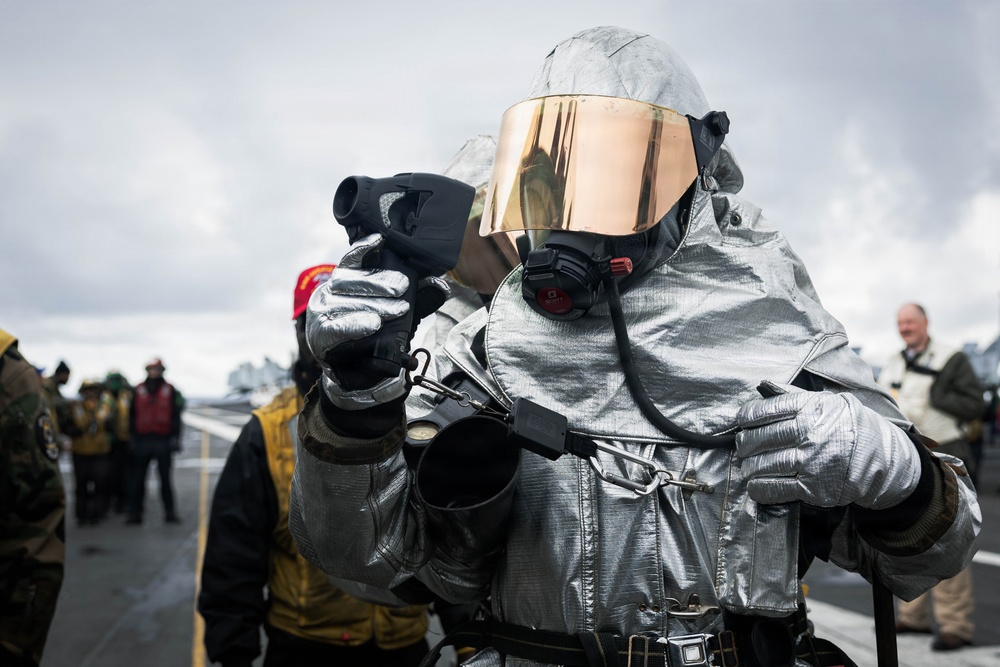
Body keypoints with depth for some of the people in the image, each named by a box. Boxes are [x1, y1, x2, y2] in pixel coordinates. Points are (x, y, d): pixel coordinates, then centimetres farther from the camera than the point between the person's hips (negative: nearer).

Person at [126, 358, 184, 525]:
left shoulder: (170, 390, 2)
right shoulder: (139, 390, 7)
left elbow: (176, 416, 1)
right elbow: (132, 416, 9)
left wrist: (174, 438, -4)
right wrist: (133, 437, 3)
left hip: (163, 440, -2)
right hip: (142, 440, 2)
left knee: (165, 477, 4)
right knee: (137, 478, 3)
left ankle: (170, 512, 10)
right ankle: (134, 513, 8)